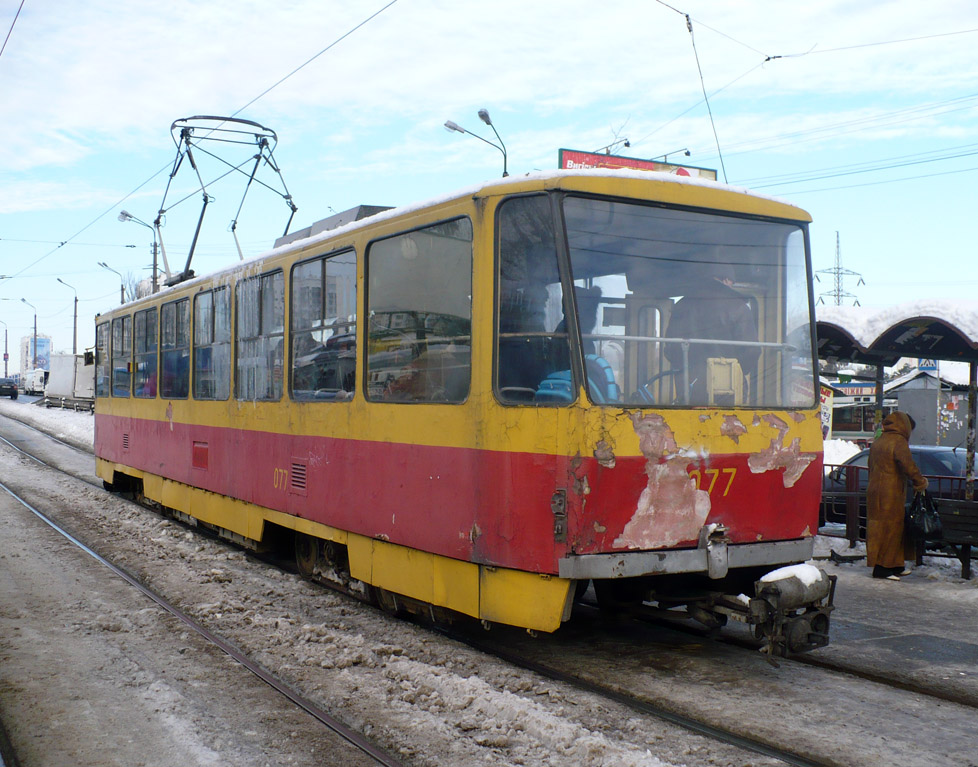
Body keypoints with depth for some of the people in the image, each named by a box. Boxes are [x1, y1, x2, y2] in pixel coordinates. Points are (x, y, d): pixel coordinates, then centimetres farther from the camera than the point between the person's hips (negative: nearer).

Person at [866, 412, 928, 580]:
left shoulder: (877, 442, 16)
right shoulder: (898, 441, -11)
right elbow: (907, 465, -24)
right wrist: (920, 482, -12)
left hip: (874, 492, 9)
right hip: (890, 495, -9)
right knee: (889, 529, -4)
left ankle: (895, 566, 22)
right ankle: (882, 568, -2)